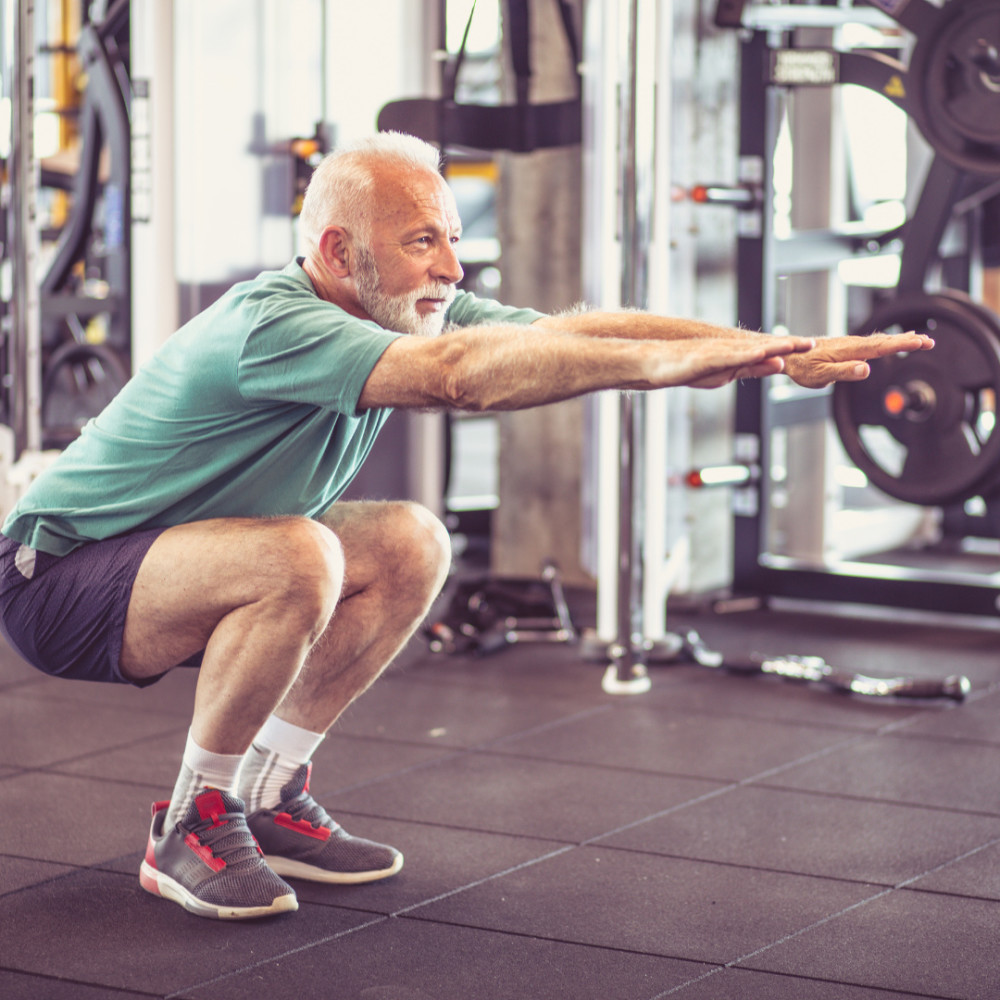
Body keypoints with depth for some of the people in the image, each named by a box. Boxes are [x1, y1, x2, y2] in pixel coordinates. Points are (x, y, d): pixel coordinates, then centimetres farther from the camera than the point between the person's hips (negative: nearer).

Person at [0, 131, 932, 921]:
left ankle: (266, 799, 7)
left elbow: (578, 329, -10)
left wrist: (777, 352, -18)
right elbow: (456, 373, -44)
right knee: (296, 559, -33)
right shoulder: (270, 324, -30)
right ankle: (192, 826, -13)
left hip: (170, 556, 9)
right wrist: (674, 359, -45)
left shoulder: (405, 313, -3)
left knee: (408, 547, -1)